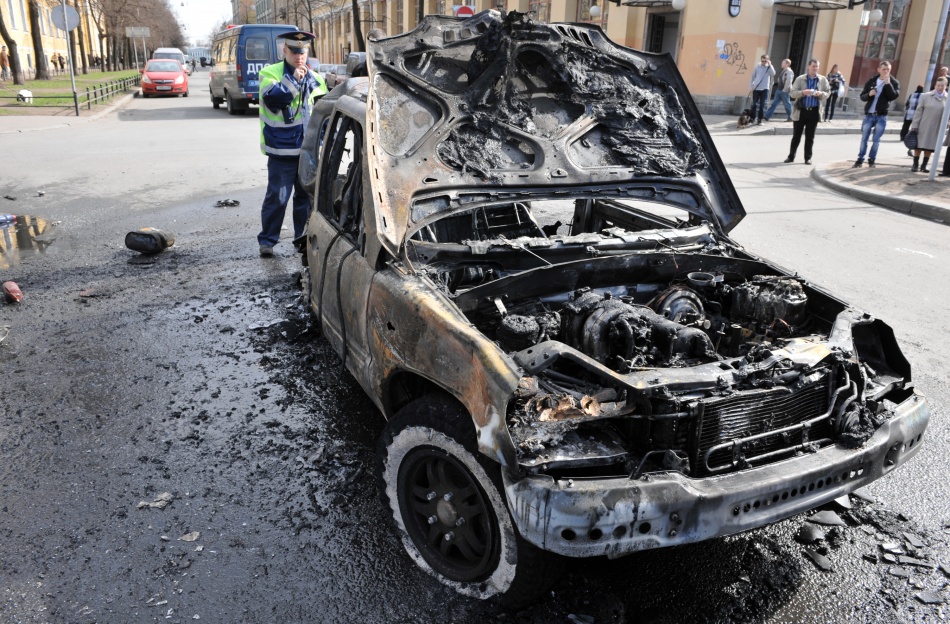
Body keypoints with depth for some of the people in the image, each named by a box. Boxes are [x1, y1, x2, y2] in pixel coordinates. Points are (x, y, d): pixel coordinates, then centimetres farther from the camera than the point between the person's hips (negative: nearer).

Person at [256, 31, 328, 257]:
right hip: (281, 150, -4)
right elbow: (272, 98, -19)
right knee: (277, 197, -5)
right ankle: (267, 240, 6)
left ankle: (303, 236, 25)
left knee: (307, 195, 12)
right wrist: (294, 79, -21)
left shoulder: (314, 78, 13)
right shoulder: (270, 73, -1)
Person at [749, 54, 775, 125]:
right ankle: (752, 118, 9)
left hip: (764, 89, 0)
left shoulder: (769, 67, 2)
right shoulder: (757, 67, 3)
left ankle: (760, 119, 6)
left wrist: (770, 65, -17)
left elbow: (773, 73, -16)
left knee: (762, 105, 0)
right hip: (756, 88, 0)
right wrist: (752, 86, 4)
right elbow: (752, 76, 8)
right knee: (754, 104, 0)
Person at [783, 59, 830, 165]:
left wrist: (820, 94, -16)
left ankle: (808, 158, 12)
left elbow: (827, 94, 5)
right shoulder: (800, 79, 1)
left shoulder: (823, 80, 6)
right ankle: (791, 156, 14)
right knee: (796, 136, 5)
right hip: (800, 111, -1)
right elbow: (793, 93, -5)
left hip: (814, 111, 1)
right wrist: (803, 92, -23)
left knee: (810, 137, 5)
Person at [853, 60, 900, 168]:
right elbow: (862, 97, 5)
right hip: (869, 115, 2)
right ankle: (860, 160, 10)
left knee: (876, 140, 3)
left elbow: (894, 96, -13)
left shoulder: (894, 82, 1)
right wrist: (869, 94, -16)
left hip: (881, 116, -1)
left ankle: (871, 160, 12)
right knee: (864, 139, 4)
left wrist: (888, 83, -20)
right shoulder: (871, 82, 5)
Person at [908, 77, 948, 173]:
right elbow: (918, 111, -1)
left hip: (937, 129, 1)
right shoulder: (926, 96, -1)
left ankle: (924, 165, 18)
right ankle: (915, 165, 14)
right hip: (924, 126, -1)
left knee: (929, 147, 8)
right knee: (919, 145, 4)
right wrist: (914, 126, -6)